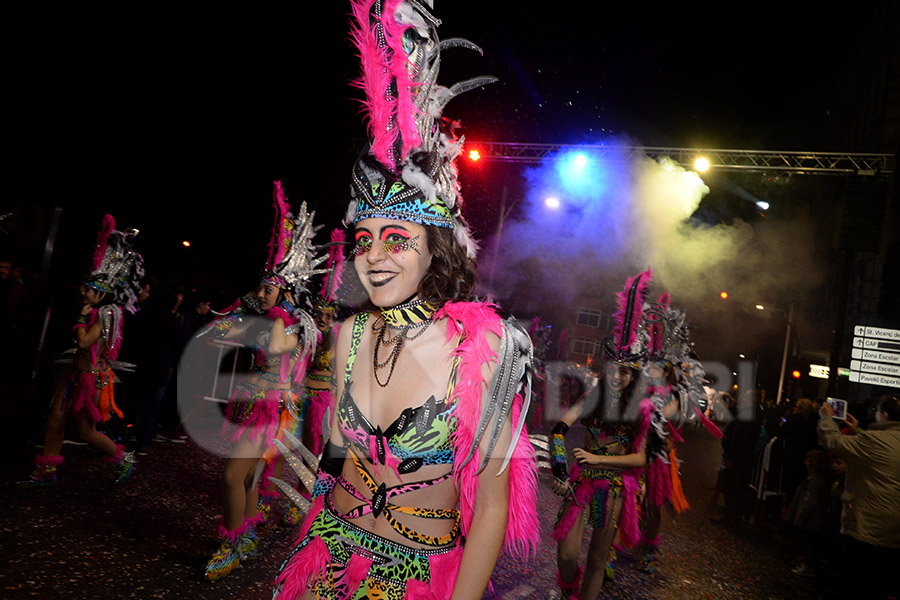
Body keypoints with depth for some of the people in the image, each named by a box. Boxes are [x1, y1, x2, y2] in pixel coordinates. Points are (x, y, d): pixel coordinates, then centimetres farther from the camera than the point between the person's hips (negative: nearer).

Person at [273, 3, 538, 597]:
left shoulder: (482, 350, -23)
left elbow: (490, 506, -16)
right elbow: (335, 445, 6)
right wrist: (313, 539, 6)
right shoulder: (352, 333, -9)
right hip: (330, 552, 4)